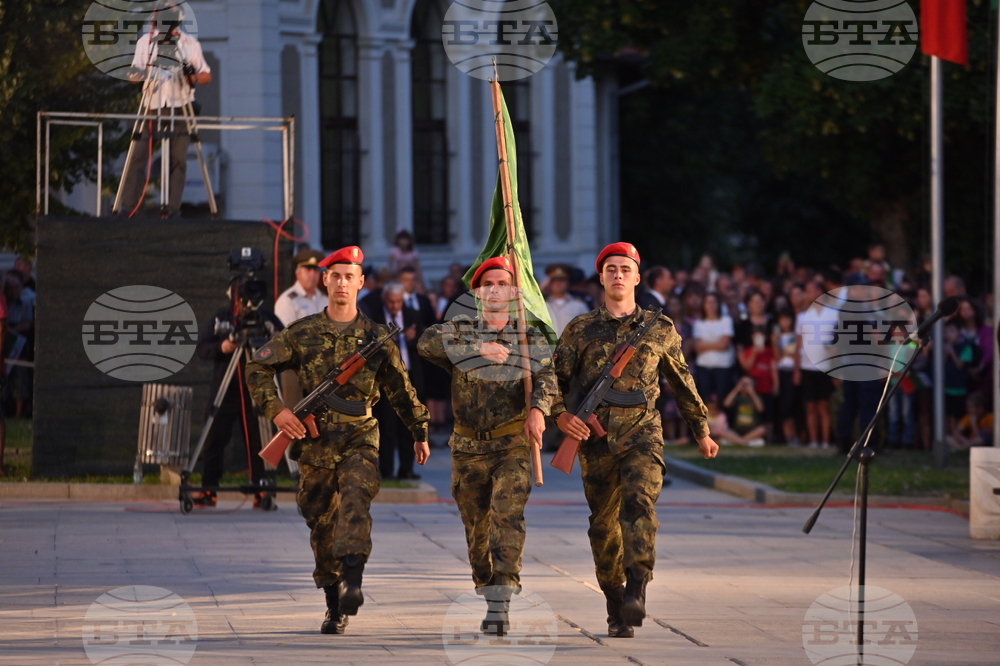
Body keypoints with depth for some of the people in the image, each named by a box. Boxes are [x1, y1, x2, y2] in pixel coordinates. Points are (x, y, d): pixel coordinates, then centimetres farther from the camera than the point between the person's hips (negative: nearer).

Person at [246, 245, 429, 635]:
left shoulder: (375, 337, 6)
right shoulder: (302, 334, 4)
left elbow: (400, 389, 16)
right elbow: (258, 367, 8)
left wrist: (419, 432, 20)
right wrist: (274, 409, -5)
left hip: (359, 440, -1)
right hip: (315, 442, 1)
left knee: (355, 501, -26)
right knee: (321, 523, 6)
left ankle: (351, 584, -40)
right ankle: (334, 607, 18)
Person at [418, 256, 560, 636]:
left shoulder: (531, 337, 5)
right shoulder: (461, 331, 5)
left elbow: (547, 376, -12)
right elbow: (427, 344, -15)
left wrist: (538, 408, -33)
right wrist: (478, 349, -21)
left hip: (512, 446, -2)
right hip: (468, 448, 2)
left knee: (508, 516, -18)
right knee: (475, 525, 10)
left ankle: (500, 606, -24)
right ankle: (485, 589, 29)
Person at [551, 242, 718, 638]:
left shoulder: (659, 330, 9)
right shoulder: (580, 330, 7)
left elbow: (681, 383, 18)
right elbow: (557, 378, 7)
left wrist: (702, 431, 24)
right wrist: (560, 414, -14)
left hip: (642, 436, -1)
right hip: (596, 440, 1)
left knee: (639, 503, -25)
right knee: (603, 527, 5)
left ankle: (637, 591, -35)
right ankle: (616, 611, 18)